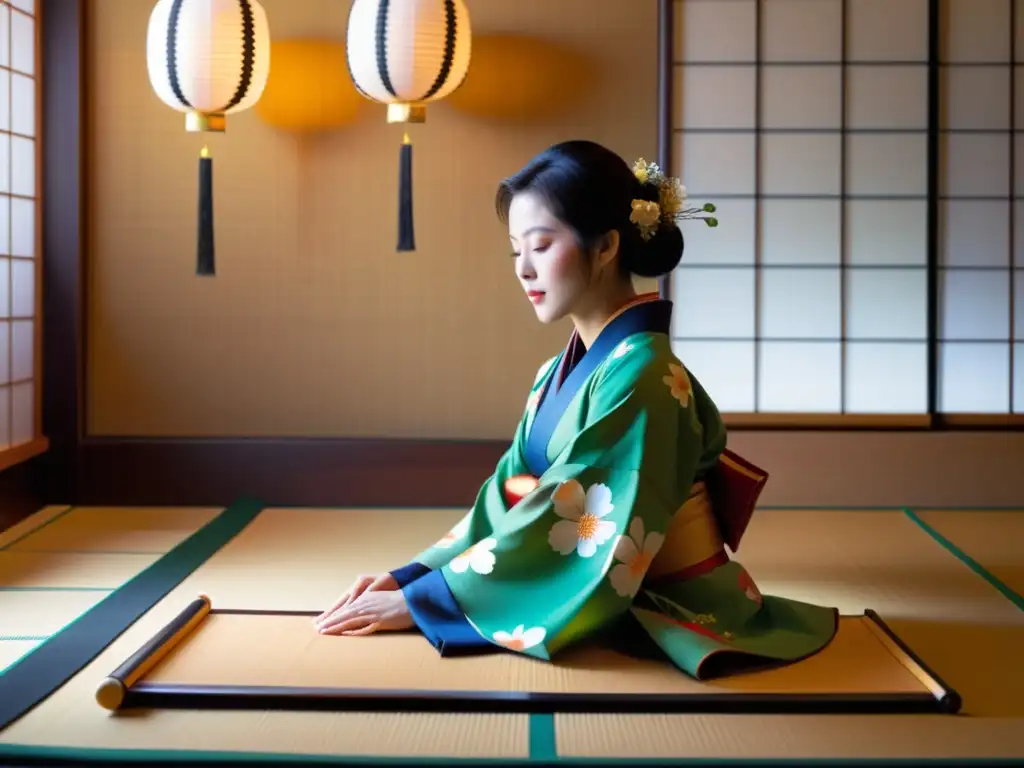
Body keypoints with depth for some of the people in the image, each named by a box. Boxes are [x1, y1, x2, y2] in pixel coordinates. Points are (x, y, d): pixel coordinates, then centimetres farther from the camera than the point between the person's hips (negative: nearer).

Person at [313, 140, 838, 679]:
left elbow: (563, 525, -23)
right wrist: (408, 576, -9)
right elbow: (505, 501, 4)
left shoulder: (641, 376, -19)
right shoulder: (560, 374, 7)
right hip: (619, 614, 7)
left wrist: (416, 601, -20)